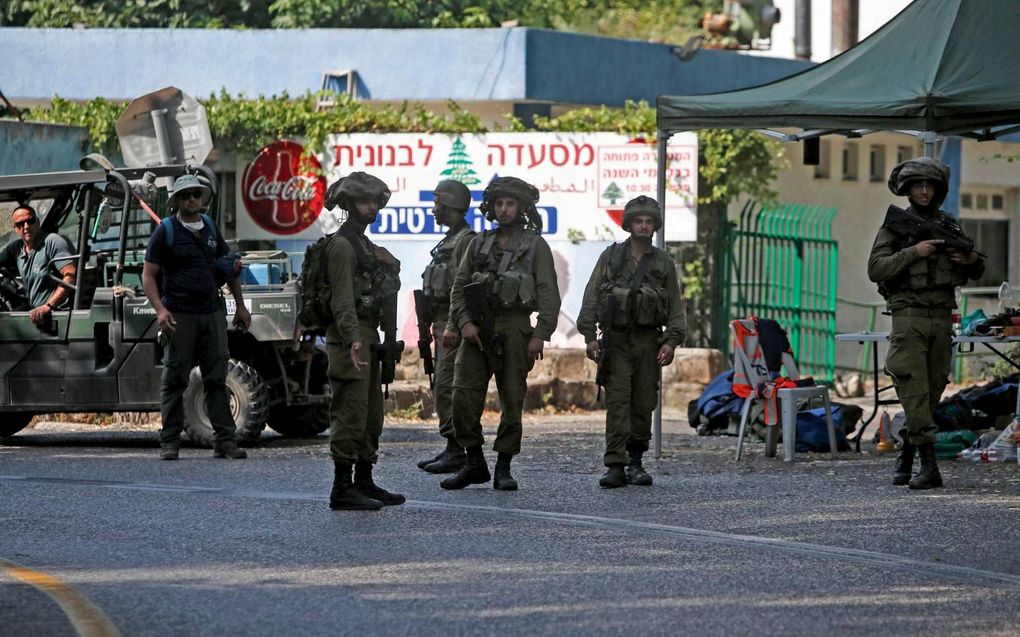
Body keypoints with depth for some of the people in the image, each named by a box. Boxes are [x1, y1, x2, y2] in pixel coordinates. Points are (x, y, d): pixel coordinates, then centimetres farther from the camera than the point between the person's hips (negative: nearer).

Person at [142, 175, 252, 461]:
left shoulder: (210, 229, 14)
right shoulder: (166, 231, -1)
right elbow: (148, 275, -5)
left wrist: (240, 306, 21)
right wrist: (160, 309, -18)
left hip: (212, 312, 4)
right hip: (179, 315, -4)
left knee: (217, 378, 2)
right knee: (174, 380, -1)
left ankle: (224, 441, 3)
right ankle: (169, 443, 3)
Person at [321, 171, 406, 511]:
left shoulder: (365, 244, 19)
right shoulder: (342, 245, -12)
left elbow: (389, 290, 23)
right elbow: (342, 299, -22)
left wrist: (388, 264, 3)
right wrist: (353, 340, -32)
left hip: (367, 337, 10)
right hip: (349, 338, -10)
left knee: (371, 417, 14)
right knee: (350, 415, -11)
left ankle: (364, 483, 21)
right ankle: (342, 489, -11)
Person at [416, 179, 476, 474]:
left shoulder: (467, 240, -13)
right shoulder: (448, 240, 19)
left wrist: (457, 326, -24)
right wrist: (435, 325, 22)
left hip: (455, 322, -11)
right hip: (442, 322, 11)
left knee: (447, 387, -12)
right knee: (443, 387, 11)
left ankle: (456, 452, -12)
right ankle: (452, 448, 14)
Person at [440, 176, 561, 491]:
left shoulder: (535, 246, 3)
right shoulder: (479, 244, 13)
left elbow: (549, 295, -2)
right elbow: (459, 288, 13)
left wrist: (540, 335, -11)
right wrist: (463, 322, -3)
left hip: (514, 330, -3)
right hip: (477, 330, 3)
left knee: (512, 400, -1)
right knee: (463, 397, -5)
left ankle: (504, 468, 8)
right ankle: (474, 463, 6)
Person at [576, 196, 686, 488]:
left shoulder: (663, 263, 9)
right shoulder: (610, 257, 6)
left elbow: (676, 306, 8)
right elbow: (591, 298, 4)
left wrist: (671, 341, -4)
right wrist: (589, 335, -4)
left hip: (649, 342, 2)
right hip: (616, 340, -2)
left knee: (644, 404, 4)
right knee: (617, 402, -10)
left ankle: (636, 463, 14)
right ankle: (615, 466, -16)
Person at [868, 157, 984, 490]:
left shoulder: (949, 226, 13)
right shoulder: (895, 225, 1)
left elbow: (975, 273, 19)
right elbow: (876, 269, -9)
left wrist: (973, 260, -4)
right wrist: (914, 252, -17)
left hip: (942, 319, 4)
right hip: (909, 318, -4)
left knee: (932, 394, 8)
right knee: (914, 394, -12)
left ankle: (905, 453, 22)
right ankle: (929, 465, -17)